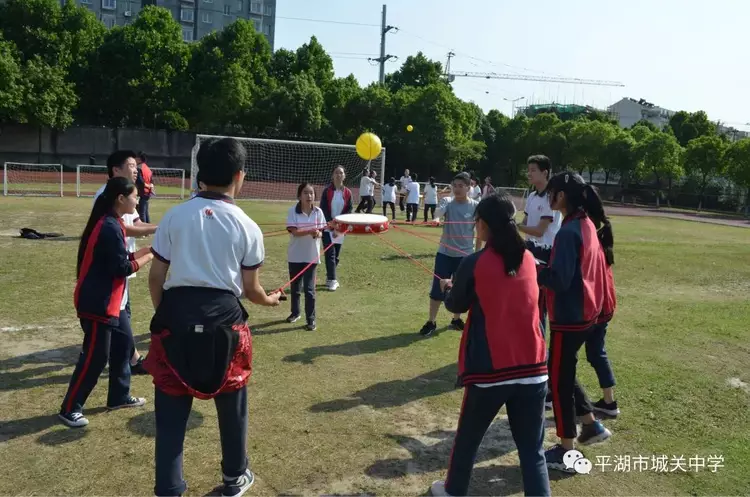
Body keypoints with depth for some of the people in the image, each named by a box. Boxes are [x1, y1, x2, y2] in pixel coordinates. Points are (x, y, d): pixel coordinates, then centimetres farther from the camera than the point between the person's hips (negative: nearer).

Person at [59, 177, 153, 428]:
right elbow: (121, 268, -21)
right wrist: (148, 257, -8)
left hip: (111, 301, 10)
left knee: (123, 343, 17)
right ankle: (69, 409, 11)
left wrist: (147, 249, 7)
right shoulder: (110, 227, -21)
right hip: (97, 303, -10)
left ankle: (119, 396, 29)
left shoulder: (111, 224, 10)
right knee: (95, 356, -2)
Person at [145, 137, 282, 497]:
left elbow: (155, 277, 2)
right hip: (223, 319, 0)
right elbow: (249, 289, 3)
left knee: (171, 409, 11)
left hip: (177, 314, 1)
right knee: (232, 404, 20)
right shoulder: (247, 227, -2)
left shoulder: (175, 216, 1)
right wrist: (270, 300, 25)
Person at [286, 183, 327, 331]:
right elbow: (294, 231, -17)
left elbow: (321, 232, 0)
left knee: (309, 288, -1)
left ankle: (311, 319, 7)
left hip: (311, 255, 0)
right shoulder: (293, 211, -9)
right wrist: (310, 231, -31)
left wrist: (318, 234, -23)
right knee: (295, 286, 16)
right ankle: (295, 313, 36)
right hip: (295, 255, 0)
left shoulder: (318, 212, -2)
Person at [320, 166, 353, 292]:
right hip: (327, 227, -3)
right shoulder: (327, 191, -6)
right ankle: (332, 280, -6)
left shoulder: (347, 193, 2)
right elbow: (323, 209, -8)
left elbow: (349, 211, 2)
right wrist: (331, 226, -14)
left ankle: (329, 278, 22)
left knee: (337, 255, 8)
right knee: (330, 253, -9)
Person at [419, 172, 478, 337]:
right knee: (437, 288, 1)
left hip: (465, 254, 1)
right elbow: (439, 211, -26)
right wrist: (436, 218, -50)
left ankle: (456, 320, 30)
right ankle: (431, 322, 11)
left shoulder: (475, 206, -3)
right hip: (445, 253, 0)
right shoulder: (447, 202, -4)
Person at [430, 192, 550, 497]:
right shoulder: (528, 260, 4)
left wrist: (448, 288, 26)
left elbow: (456, 306, 6)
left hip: (490, 369, -3)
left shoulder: (474, 263, -10)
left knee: (468, 437, 20)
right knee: (532, 449, 11)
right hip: (533, 367, 3)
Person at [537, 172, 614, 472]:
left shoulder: (568, 232, -22)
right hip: (586, 313, 9)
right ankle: (592, 426, 31)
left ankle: (566, 453, 16)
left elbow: (559, 280, -24)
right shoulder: (589, 225, 7)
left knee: (558, 381, 4)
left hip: (569, 318, -9)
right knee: (564, 374, 24)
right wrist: (545, 266, 8)